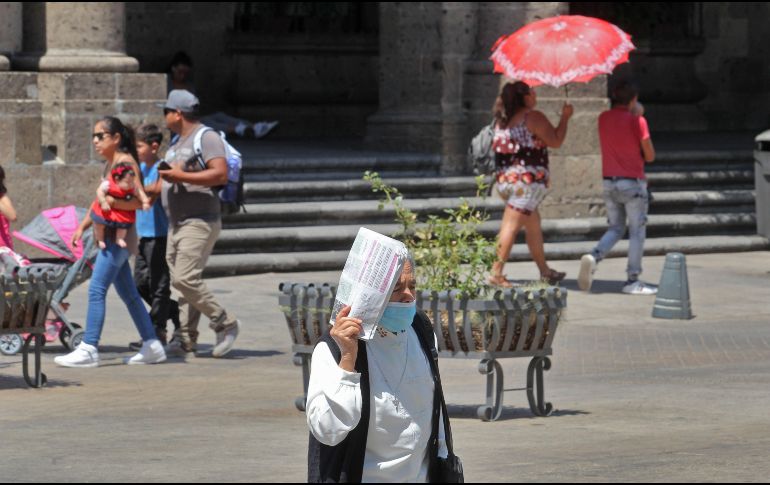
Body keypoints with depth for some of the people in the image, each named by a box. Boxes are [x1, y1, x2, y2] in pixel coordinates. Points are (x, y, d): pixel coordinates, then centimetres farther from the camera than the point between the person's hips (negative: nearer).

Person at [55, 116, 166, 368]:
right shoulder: (109, 164, 16)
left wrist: (114, 202, -33)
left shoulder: (126, 163, -12)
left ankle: (88, 349, -16)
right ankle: (152, 346, 17)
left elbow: (139, 201, -19)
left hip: (119, 236, -10)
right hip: (110, 235, 10)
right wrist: (82, 226, 18)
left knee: (96, 290, -14)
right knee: (128, 294, 12)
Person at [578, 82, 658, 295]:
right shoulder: (637, 121, -11)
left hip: (609, 182, 5)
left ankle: (594, 256, -12)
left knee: (615, 228, 15)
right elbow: (650, 156, -6)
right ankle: (633, 280, 2)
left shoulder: (603, 118, 5)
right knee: (637, 231, 3)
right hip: (633, 183, -5)